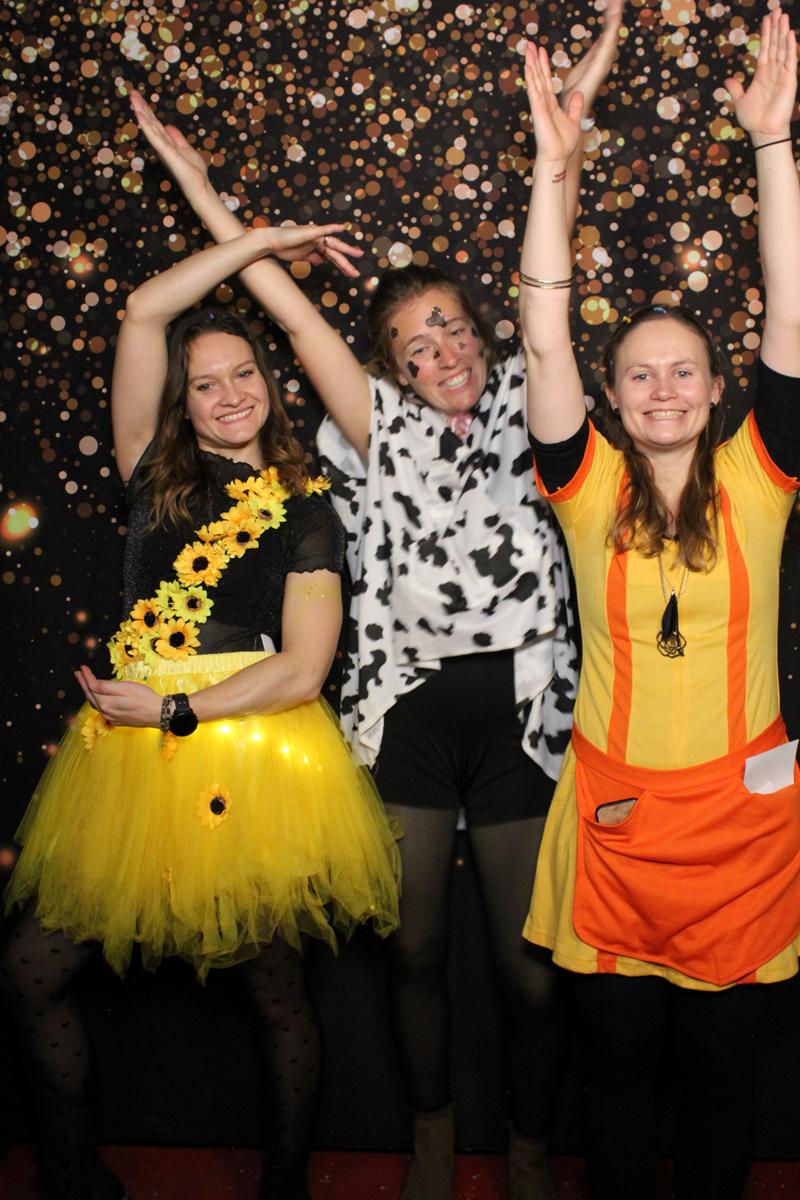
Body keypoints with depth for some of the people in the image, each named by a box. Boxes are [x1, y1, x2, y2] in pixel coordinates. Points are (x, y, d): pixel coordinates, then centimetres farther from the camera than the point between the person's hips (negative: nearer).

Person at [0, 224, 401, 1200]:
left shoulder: (305, 513, 1)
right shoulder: (156, 475, 7)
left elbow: (301, 671, -7)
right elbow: (144, 313, 1)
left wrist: (174, 710, -11)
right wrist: (260, 241, 6)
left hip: (254, 759, -3)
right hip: (125, 757, 4)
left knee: (274, 990, 9)